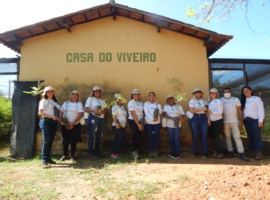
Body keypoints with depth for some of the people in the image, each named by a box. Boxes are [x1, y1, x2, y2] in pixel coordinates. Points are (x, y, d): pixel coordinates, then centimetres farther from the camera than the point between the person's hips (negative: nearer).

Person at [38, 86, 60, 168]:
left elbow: (58, 111, 21)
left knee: (51, 141, 9)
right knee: (46, 140, -12)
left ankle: (48, 158, 19)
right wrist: (52, 116, -16)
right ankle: (45, 161, -11)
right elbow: (40, 113, -8)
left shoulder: (56, 102, 18)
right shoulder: (44, 101, 1)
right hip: (46, 121, -6)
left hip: (54, 122, 6)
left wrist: (58, 117, -2)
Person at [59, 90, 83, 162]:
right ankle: (64, 155, 20)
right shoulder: (66, 103, 13)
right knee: (65, 140, 6)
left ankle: (72, 156, 15)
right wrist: (62, 120, -11)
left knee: (73, 141, 2)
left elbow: (80, 114, -7)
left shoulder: (79, 103, 3)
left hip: (75, 125, -2)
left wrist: (72, 124, -14)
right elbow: (61, 113, 9)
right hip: (65, 125, 3)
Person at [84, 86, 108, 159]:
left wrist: (103, 111, -10)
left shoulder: (102, 100, 19)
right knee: (92, 135, -6)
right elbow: (86, 109, -6)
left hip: (102, 119, 6)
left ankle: (97, 151, 21)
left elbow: (106, 109, 13)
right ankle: (91, 153, 0)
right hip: (93, 118, -5)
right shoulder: (90, 99, 3)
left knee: (99, 136, 10)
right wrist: (94, 110, -21)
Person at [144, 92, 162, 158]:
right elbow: (146, 113, -8)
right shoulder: (146, 104, 5)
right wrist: (152, 118, -19)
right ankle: (150, 151, 10)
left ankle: (156, 152, 9)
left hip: (157, 123, 2)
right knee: (150, 137, 2)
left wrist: (158, 104, -6)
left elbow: (160, 112, 3)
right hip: (149, 123, -2)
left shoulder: (157, 104, 14)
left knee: (156, 137, 1)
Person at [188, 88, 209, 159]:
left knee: (204, 136, 0)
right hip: (194, 118, -2)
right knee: (195, 136, 4)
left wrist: (208, 119, 1)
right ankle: (196, 152, 15)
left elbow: (206, 111, 13)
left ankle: (205, 152, 7)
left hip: (203, 118, 3)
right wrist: (202, 109, -12)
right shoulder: (192, 100, 1)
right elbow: (192, 110, -11)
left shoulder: (204, 101, 14)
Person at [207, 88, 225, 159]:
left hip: (218, 121, -6)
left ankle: (221, 152, 4)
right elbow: (208, 112, 10)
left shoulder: (219, 101, -7)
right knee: (213, 137, 10)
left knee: (219, 137, -3)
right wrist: (208, 120, 0)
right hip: (211, 122, 6)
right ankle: (215, 151, 19)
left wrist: (212, 112, -28)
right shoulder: (209, 102, 12)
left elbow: (220, 112, -15)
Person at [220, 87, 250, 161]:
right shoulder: (220, 100, 4)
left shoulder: (236, 99, 5)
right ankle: (230, 152, 13)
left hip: (234, 121, 0)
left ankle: (241, 153, 0)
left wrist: (241, 123, -2)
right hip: (225, 122, 1)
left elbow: (240, 112, 4)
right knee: (227, 137, 5)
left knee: (237, 137, -1)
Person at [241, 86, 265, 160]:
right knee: (250, 137, 7)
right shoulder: (243, 100, 13)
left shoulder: (256, 98, -2)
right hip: (247, 121, 5)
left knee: (257, 137, -6)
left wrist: (260, 121, -13)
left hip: (255, 120, -5)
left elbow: (261, 110, -7)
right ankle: (252, 151, 14)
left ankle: (259, 153, -3)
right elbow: (242, 111, 11)